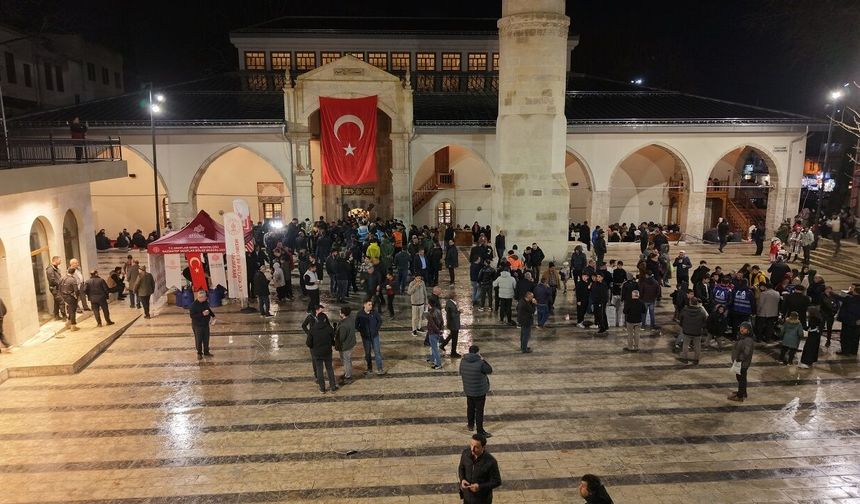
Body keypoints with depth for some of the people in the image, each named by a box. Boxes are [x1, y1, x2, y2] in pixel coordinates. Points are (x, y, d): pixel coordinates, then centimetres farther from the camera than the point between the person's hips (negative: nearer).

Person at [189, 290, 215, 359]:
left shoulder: (206, 302, 1)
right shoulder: (194, 305, -19)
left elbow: (209, 309, 19)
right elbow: (192, 315, -22)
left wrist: (213, 316, 5)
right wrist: (202, 314, -28)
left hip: (206, 324, 6)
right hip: (197, 325, -6)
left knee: (206, 339, 14)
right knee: (198, 340, 5)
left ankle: (206, 352, 30)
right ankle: (199, 353, 22)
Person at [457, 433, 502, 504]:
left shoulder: (491, 461, -30)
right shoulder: (466, 453, -17)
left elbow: (497, 482, -18)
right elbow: (461, 468, 2)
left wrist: (480, 487, -29)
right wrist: (462, 479, -17)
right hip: (467, 495, 4)